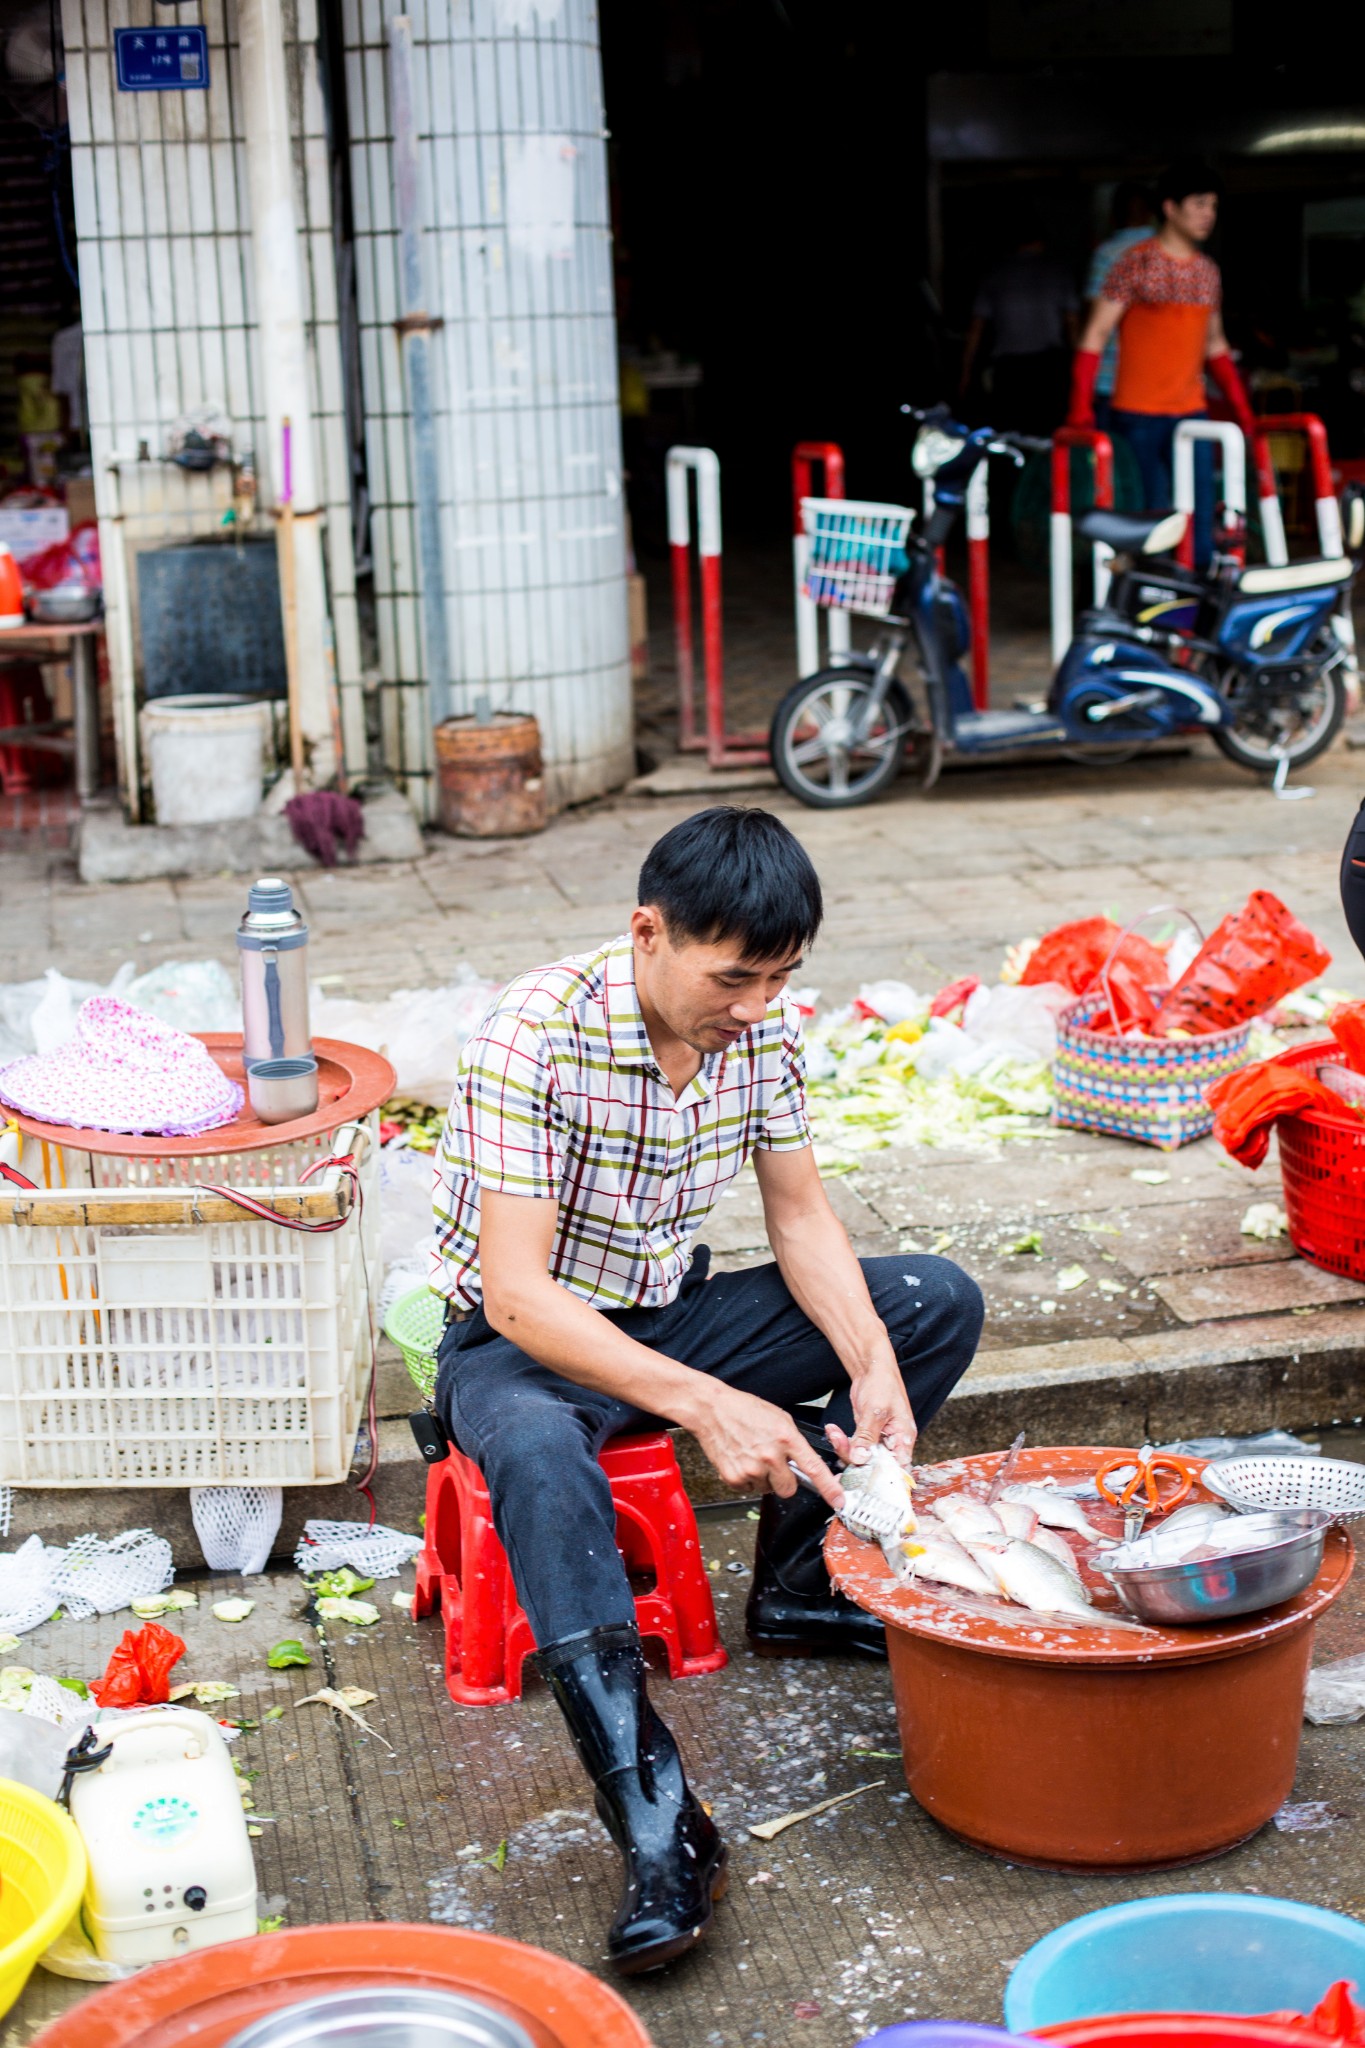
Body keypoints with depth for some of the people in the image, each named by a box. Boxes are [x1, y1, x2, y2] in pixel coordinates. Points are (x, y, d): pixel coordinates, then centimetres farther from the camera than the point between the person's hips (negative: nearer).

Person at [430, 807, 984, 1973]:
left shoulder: (766, 1026, -9)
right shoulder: (532, 1040, -28)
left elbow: (802, 1219, -1)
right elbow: (517, 1294, -31)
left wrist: (873, 1363, -20)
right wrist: (704, 1404, -41)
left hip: (675, 1312, 6)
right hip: (528, 1341, -6)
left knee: (941, 1303, -8)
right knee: (536, 1450, -42)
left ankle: (798, 1588, -1)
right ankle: (656, 1823, -44)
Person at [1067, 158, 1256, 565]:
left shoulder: (1208, 272, 12)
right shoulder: (1137, 263, -6)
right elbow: (1095, 336, -7)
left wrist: (1240, 405, 12)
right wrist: (1081, 408, -15)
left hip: (1191, 413, 5)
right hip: (1138, 416, -5)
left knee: (1200, 521, 2)